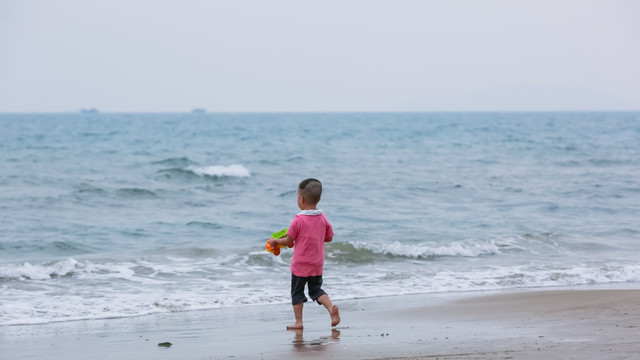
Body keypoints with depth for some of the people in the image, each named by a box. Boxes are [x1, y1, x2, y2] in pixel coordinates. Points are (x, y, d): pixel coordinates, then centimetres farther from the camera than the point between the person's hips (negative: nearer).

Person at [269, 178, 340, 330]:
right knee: (316, 290, 17)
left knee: (297, 292, 8)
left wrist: (275, 241, 8)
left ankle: (298, 322, 9)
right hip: (317, 264, 5)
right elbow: (329, 237, 8)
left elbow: (289, 241, -10)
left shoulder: (298, 220, -17)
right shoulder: (323, 218, -2)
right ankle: (331, 307, -7)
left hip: (300, 265, -5)